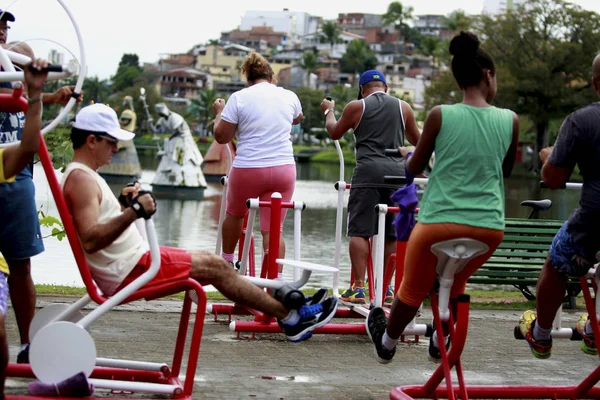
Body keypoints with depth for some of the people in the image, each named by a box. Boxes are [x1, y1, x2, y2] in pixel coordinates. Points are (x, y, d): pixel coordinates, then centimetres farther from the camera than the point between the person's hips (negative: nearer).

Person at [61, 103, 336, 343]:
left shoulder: (82, 176, 16)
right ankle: (290, 317, 3)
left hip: (130, 265, 11)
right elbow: (90, 241, -31)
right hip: (130, 270, -11)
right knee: (215, 267, -6)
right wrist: (133, 211, -37)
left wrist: (124, 204, 13)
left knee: (210, 262, 13)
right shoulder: (81, 180, -18)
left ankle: (286, 311, 15)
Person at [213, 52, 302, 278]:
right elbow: (298, 118, 31)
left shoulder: (239, 98, -4)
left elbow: (221, 136, -1)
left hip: (248, 168, -2)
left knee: (234, 213, 24)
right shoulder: (289, 97, 8)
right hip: (283, 168, 2)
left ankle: (226, 264, 36)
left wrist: (219, 112, 15)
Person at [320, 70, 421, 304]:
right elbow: (417, 140, 25)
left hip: (368, 172, -3)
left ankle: (358, 287, -8)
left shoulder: (356, 107, 6)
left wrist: (328, 111, 39)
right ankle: (386, 288, 13)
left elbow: (334, 133, 20)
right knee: (392, 234, 9)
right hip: (398, 171, 3)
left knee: (360, 231, -1)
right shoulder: (403, 107, 12)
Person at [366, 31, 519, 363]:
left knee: (413, 290, 20)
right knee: (454, 286, 30)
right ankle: (440, 343, 46)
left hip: (440, 221, -2)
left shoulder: (440, 115, -7)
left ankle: (386, 345, 43)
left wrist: (408, 153, 27)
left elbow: (414, 168, 6)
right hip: (490, 227, 2)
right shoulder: (510, 120, -1)